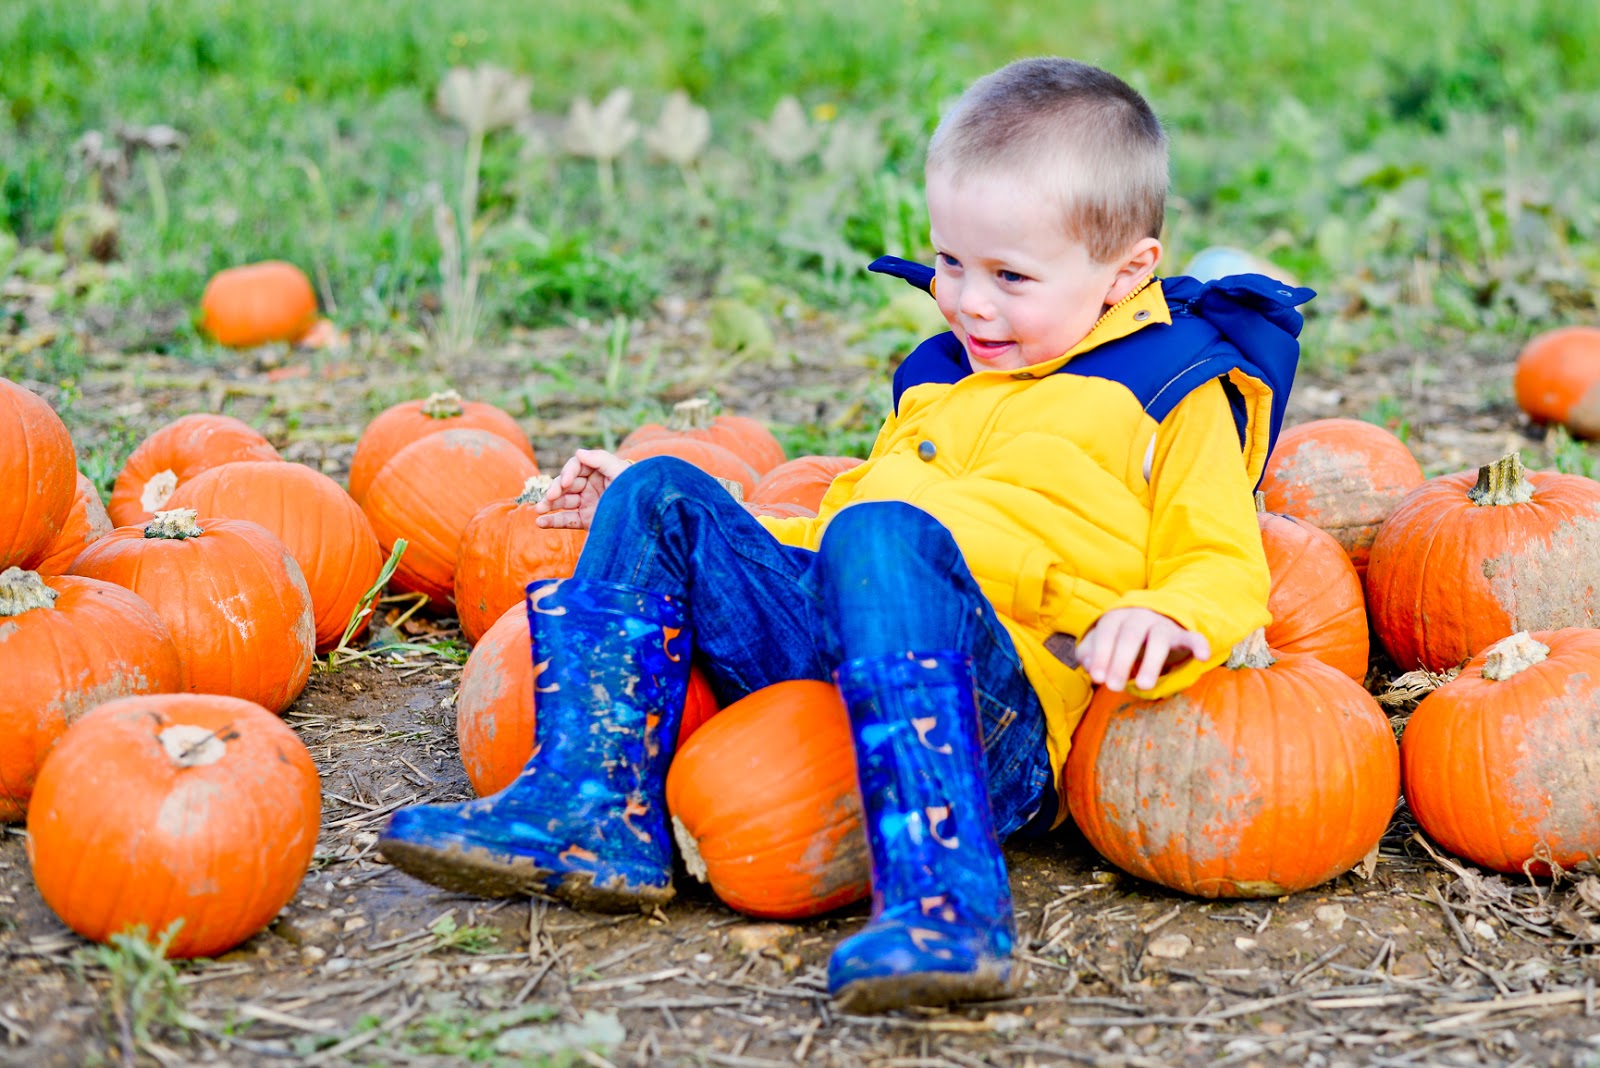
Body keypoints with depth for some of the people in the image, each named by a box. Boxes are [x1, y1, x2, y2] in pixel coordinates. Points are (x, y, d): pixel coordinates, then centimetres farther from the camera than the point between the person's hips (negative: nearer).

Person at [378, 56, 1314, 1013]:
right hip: (828, 658, 8)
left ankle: (943, 902, -49)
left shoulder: (1177, 393, 9)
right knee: (664, 499, -1)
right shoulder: (938, 379, 29)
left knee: (880, 540, -36)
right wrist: (674, 531, 31)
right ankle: (593, 812, -17)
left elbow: (1225, 573, 1)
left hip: (1001, 706, -7)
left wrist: (1163, 621, -23)